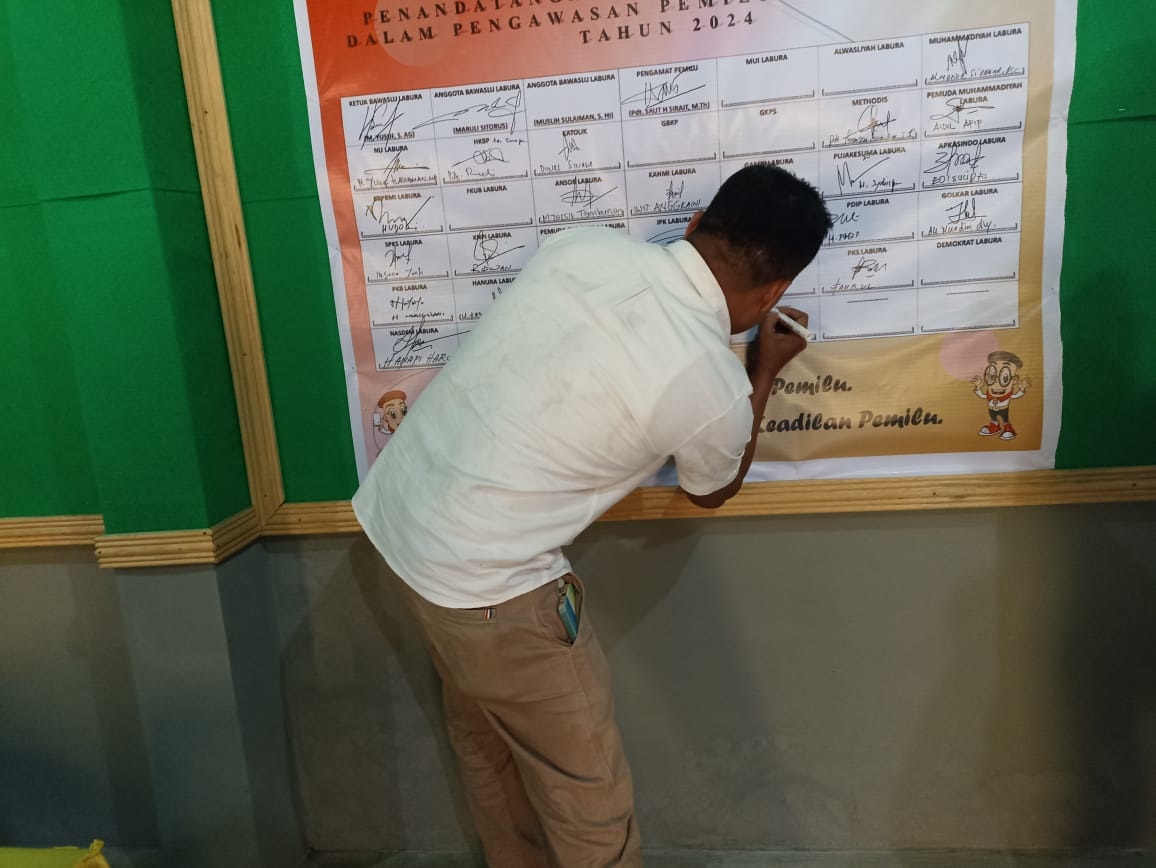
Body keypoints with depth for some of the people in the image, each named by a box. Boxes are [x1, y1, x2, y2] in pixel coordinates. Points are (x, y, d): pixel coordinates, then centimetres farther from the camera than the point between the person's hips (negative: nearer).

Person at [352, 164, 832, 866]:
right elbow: (714, 492, 5)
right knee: (590, 799, 15)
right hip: (486, 581, -8)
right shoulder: (715, 386, -19)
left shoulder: (586, 245, -4)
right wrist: (764, 372, 15)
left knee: (486, 738, 28)